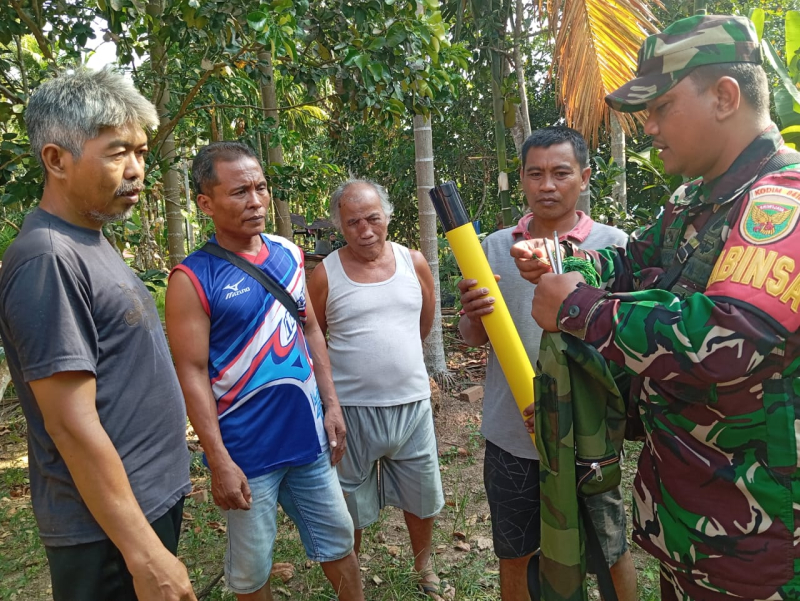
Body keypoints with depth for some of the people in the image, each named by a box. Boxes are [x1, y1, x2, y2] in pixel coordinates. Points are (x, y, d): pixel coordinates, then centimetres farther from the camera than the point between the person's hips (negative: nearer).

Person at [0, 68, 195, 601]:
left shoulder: (90, 242, 7)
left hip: (154, 497, 9)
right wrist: (147, 556, -21)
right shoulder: (48, 257, -22)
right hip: (110, 527, -9)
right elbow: (71, 424, -24)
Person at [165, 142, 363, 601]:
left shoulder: (289, 254, 2)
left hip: (309, 436, 5)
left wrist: (331, 404, 6)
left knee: (338, 539, 19)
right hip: (247, 453, -4)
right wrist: (219, 461, -15)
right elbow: (192, 373, -14)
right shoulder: (193, 279, -14)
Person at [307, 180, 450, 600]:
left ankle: (423, 567, 46)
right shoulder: (325, 274, -9)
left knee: (423, 499, 19)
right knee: (349, 509, 16)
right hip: (351, 409, -2)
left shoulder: (414, 263, -2)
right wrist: (357, 366, 8)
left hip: (411, 404, 3)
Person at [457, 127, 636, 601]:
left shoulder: (613, 244, -4)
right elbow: (473, 339, 6)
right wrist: (473, 315, -18)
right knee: (514, 556, 19)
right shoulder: (496, 246, 3)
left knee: (610, 554, 16)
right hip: (510, 435, 3)